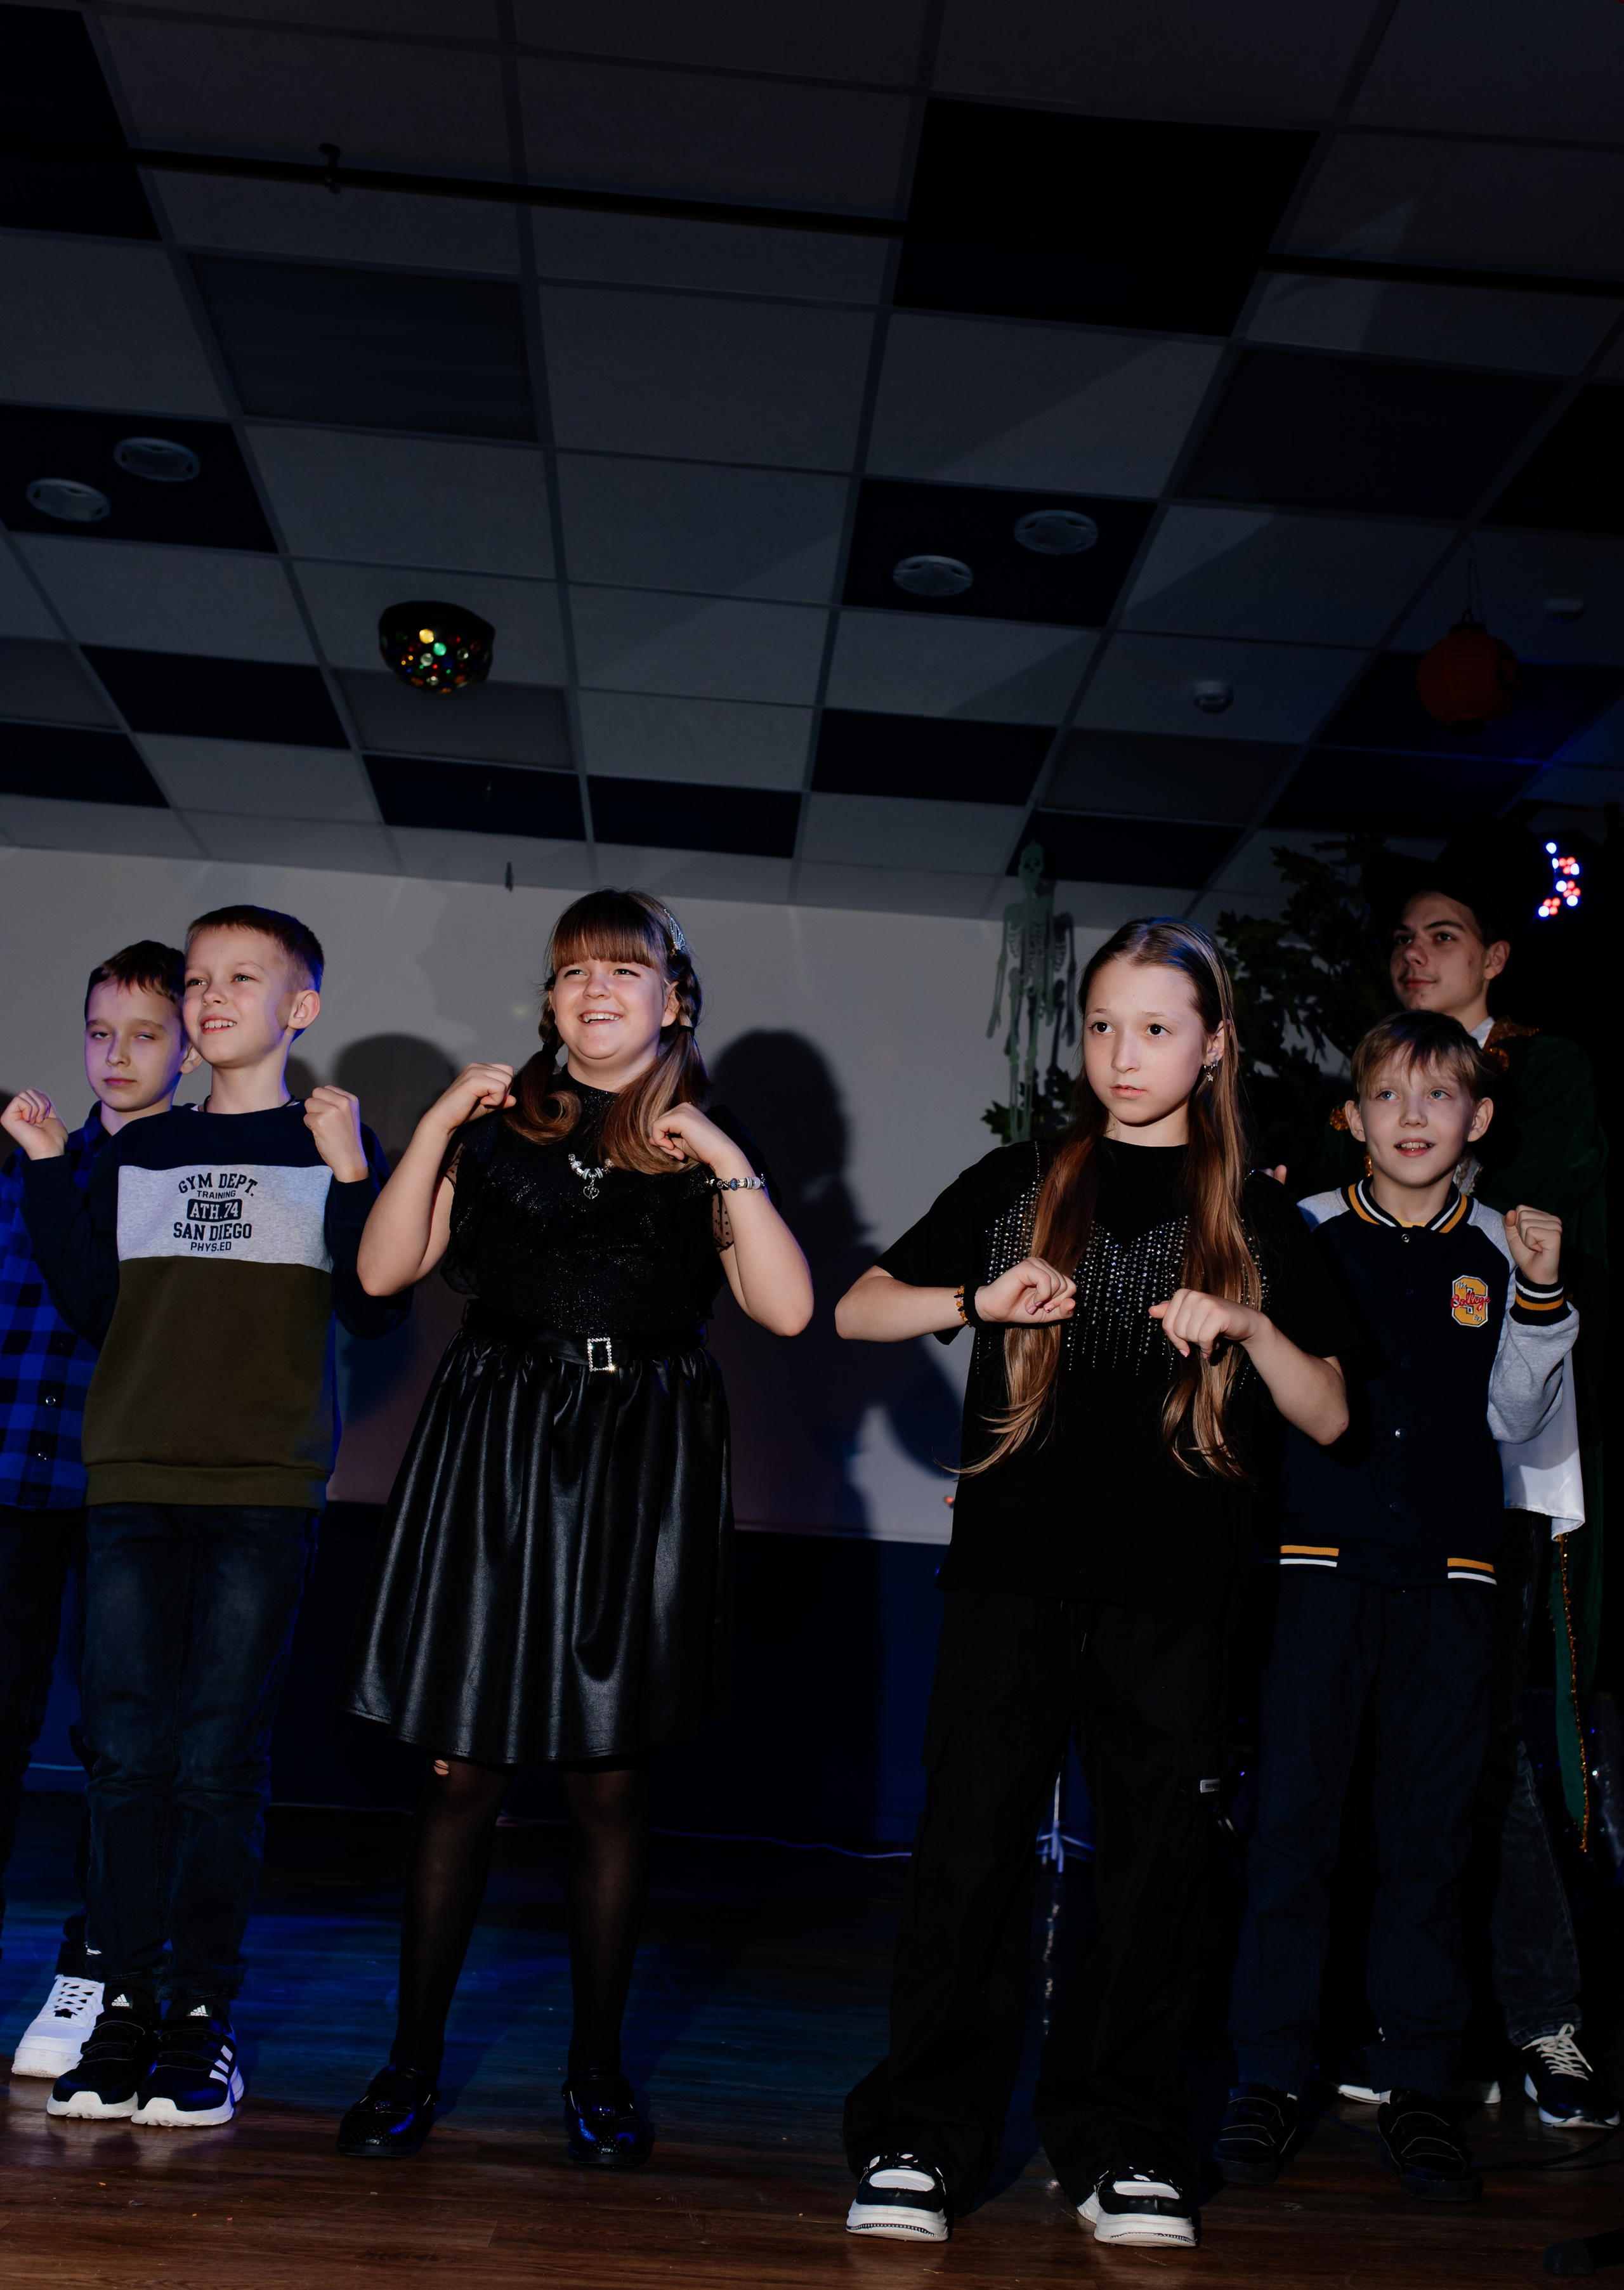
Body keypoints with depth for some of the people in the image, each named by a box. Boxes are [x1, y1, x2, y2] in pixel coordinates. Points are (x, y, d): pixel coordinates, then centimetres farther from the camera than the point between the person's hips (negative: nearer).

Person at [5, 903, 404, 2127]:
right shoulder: (139, 1152, 16)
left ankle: (206, 2013, 10)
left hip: (267, 1489, -3)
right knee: (126, 1753, 3)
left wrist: (352, 1173, -14)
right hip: (132, 1484, 4)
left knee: (221, 1759, -2)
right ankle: (130, 1999, 14)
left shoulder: (336, 1141, 5)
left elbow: (372, 1310, -3)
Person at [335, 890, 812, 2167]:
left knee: (611, 1777, 4)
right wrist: (436, 1128, -4)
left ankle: (597, 2065, 20)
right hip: (493, 1447, 1)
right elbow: (385, 1271, 4)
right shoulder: (502, 1123, 11)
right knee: (463, 1768, 2)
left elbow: (788, 1310, -2)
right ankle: (414, 2059, 17)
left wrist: (726, 1164, -8)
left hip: (640, 1468, 0)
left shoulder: (710, 1147, 10)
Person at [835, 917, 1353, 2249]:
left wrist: (1247, 1327, -12)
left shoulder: (1256, 1219, 8)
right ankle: (923, 2139, 13)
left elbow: (1329, 1416, 7)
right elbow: (857, 1311, 7)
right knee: (972, 1852, 1)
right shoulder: (1017, 1188, 8)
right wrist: (982, 1299, -10)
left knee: (1155, 1867, 6)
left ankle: (1121, 2143, 21)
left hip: (1173, 1600, 1)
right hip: (1013, 1581, 0)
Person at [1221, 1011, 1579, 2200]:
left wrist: (1542, 1293, -5)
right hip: (1324, 1562, -1)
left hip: (1451, 1575, 2)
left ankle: (1418, 2087, 19)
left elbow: (1515, 1414, 8)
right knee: (1293, 1820, -1)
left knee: (1432, 1833, 7)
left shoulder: (1500, 1247, 7)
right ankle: (1272, 2078, 11)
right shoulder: (1310, 1232, 3)